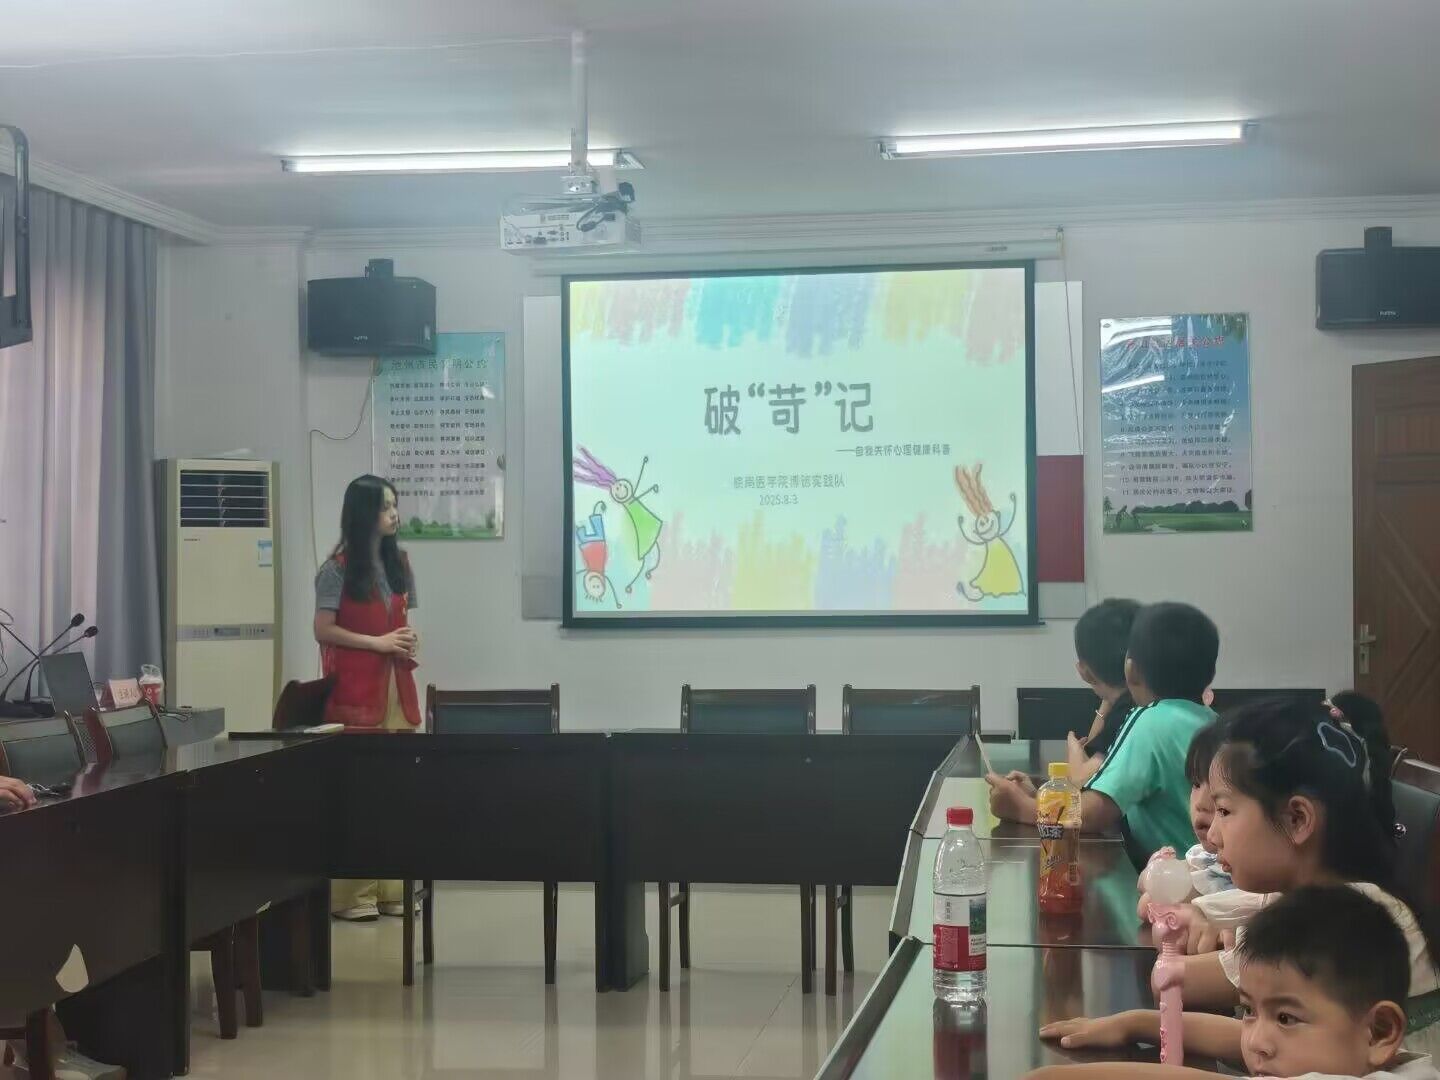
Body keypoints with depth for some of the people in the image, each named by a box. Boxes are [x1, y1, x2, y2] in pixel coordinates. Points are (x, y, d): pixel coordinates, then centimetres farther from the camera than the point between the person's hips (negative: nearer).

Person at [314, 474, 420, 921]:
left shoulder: (399, 563, 13)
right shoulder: (338, 568, -6)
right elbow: (323, 630, -8)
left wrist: (409, 643, -2)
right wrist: (377, 643, -14)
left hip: (397, 685, 6)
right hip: (355, 688, -6)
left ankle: (392, 887, 10)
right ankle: (352, 892, 0)